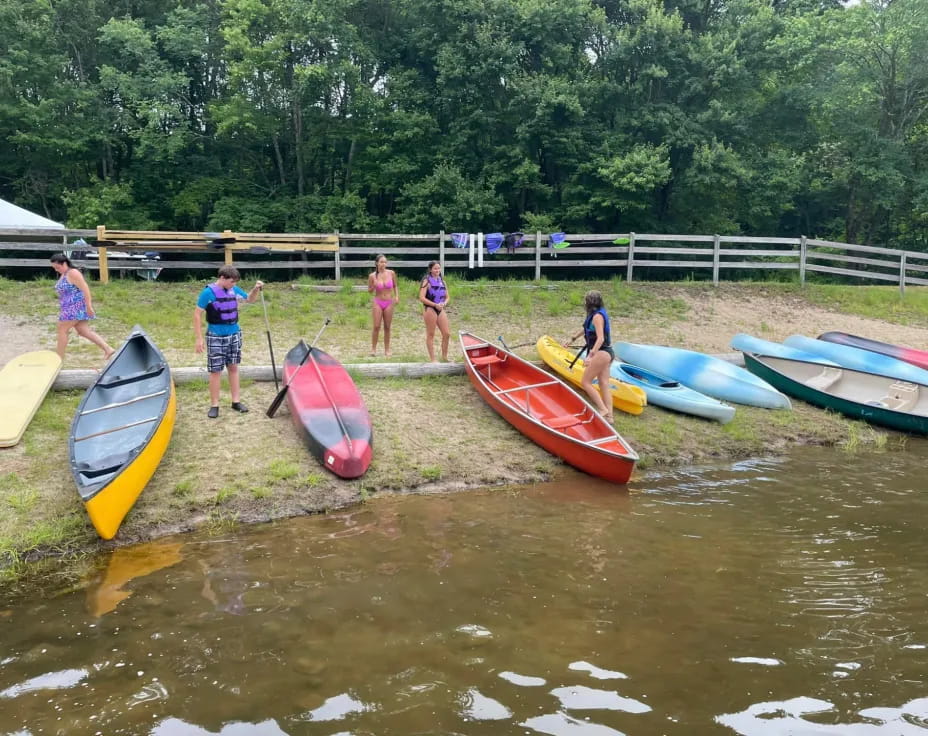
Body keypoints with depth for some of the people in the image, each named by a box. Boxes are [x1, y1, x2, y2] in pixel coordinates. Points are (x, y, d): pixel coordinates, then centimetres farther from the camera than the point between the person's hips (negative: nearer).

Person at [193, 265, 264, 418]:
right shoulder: (208, 292, -15)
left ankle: (236, 401, 20)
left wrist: (256, 289, -5)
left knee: (233, 367, 12)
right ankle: (214, 405, 8)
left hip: (234, 334, 5)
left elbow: (250, 299, 17)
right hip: (216, 337, -5)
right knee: (215, 371, 0)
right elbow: (197, 315, -11)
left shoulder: (234, 290, 0)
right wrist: (199, 338, -13)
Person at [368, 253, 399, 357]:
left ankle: (387, 350, 14)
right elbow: (370, 291, 4)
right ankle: (373, 348, 7)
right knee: (376, 326, -5)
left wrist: (397, 296, -1)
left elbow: (395, 286, 12)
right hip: (377, 302, -1)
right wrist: (374, 286, -16)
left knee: (387, 327, 6)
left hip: (389, 303, 1)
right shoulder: (372, 276, -6)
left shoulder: (391, 273, -2)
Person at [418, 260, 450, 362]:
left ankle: (444, 357, 18)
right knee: (430, 335, 2)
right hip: (430, 309, -6)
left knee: (447, 334, 4)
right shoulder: (427, 281, -6)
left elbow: (447, 297, 17)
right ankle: (432, 359, 8)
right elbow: (422, 298, -13)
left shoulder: (442, 281, 13)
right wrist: (435, 305, -18)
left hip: (441, 310, 6)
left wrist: (444, 303, -6)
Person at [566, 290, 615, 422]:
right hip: (606, 353, 9)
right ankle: (609, 416, 7)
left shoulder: (597, 316, -16)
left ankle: (602, 409, -4)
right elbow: (586, 329, 30)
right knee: (604, 385, 8)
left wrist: (590, 356, -32)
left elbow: (600, 339, -25)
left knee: (585, 382, -2)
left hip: (601, 353, -9)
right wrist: (572, 338, 39)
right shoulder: (598, 314, 13)